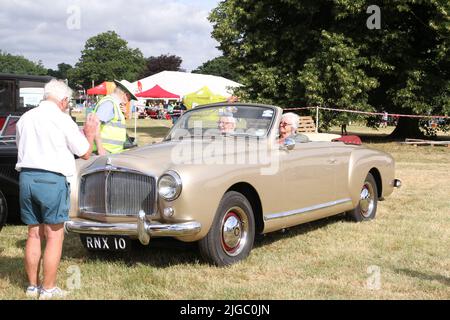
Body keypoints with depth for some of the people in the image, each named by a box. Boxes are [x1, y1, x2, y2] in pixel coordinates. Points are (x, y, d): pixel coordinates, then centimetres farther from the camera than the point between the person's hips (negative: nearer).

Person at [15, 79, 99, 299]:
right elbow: (85, 153, 0)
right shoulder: (62, 119, -7)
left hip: (26, 177, 6)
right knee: (54, 236, 3)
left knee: (34, 234, 14)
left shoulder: (25, 118, 9)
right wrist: (90, 133, 20)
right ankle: (48, 289, 6)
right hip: (52, 180, -6)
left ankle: (32, 286, 20)